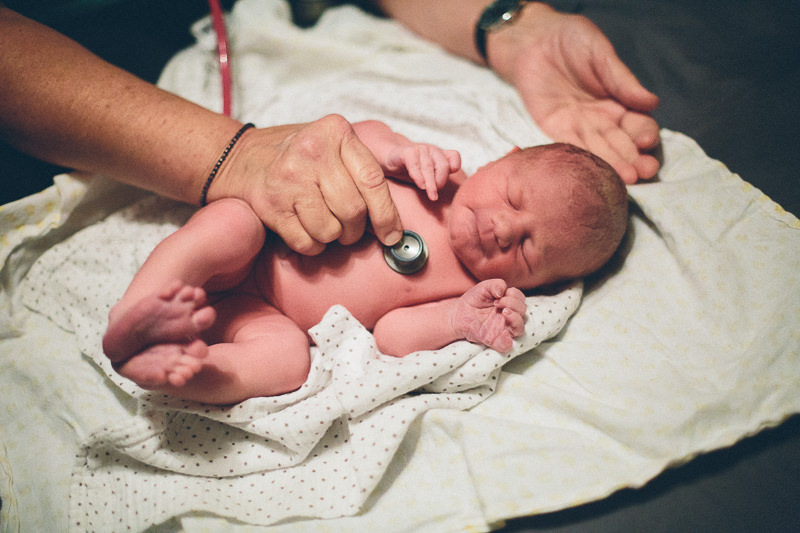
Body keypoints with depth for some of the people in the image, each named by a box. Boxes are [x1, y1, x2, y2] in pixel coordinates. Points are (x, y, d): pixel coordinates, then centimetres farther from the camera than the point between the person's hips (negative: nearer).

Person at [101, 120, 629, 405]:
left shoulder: (465, 290, -2)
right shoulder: (440, 172, 0)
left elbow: (391, 333, -10)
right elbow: (360, 133, 6)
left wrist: (456, 320, -27)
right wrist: (396, 148, -16)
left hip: (259, 311, 0)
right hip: (239, 250, 1)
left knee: (287, 356, -30)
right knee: (233, 222, -32)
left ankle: (160, 367, -35)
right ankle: (136, 312, -33)